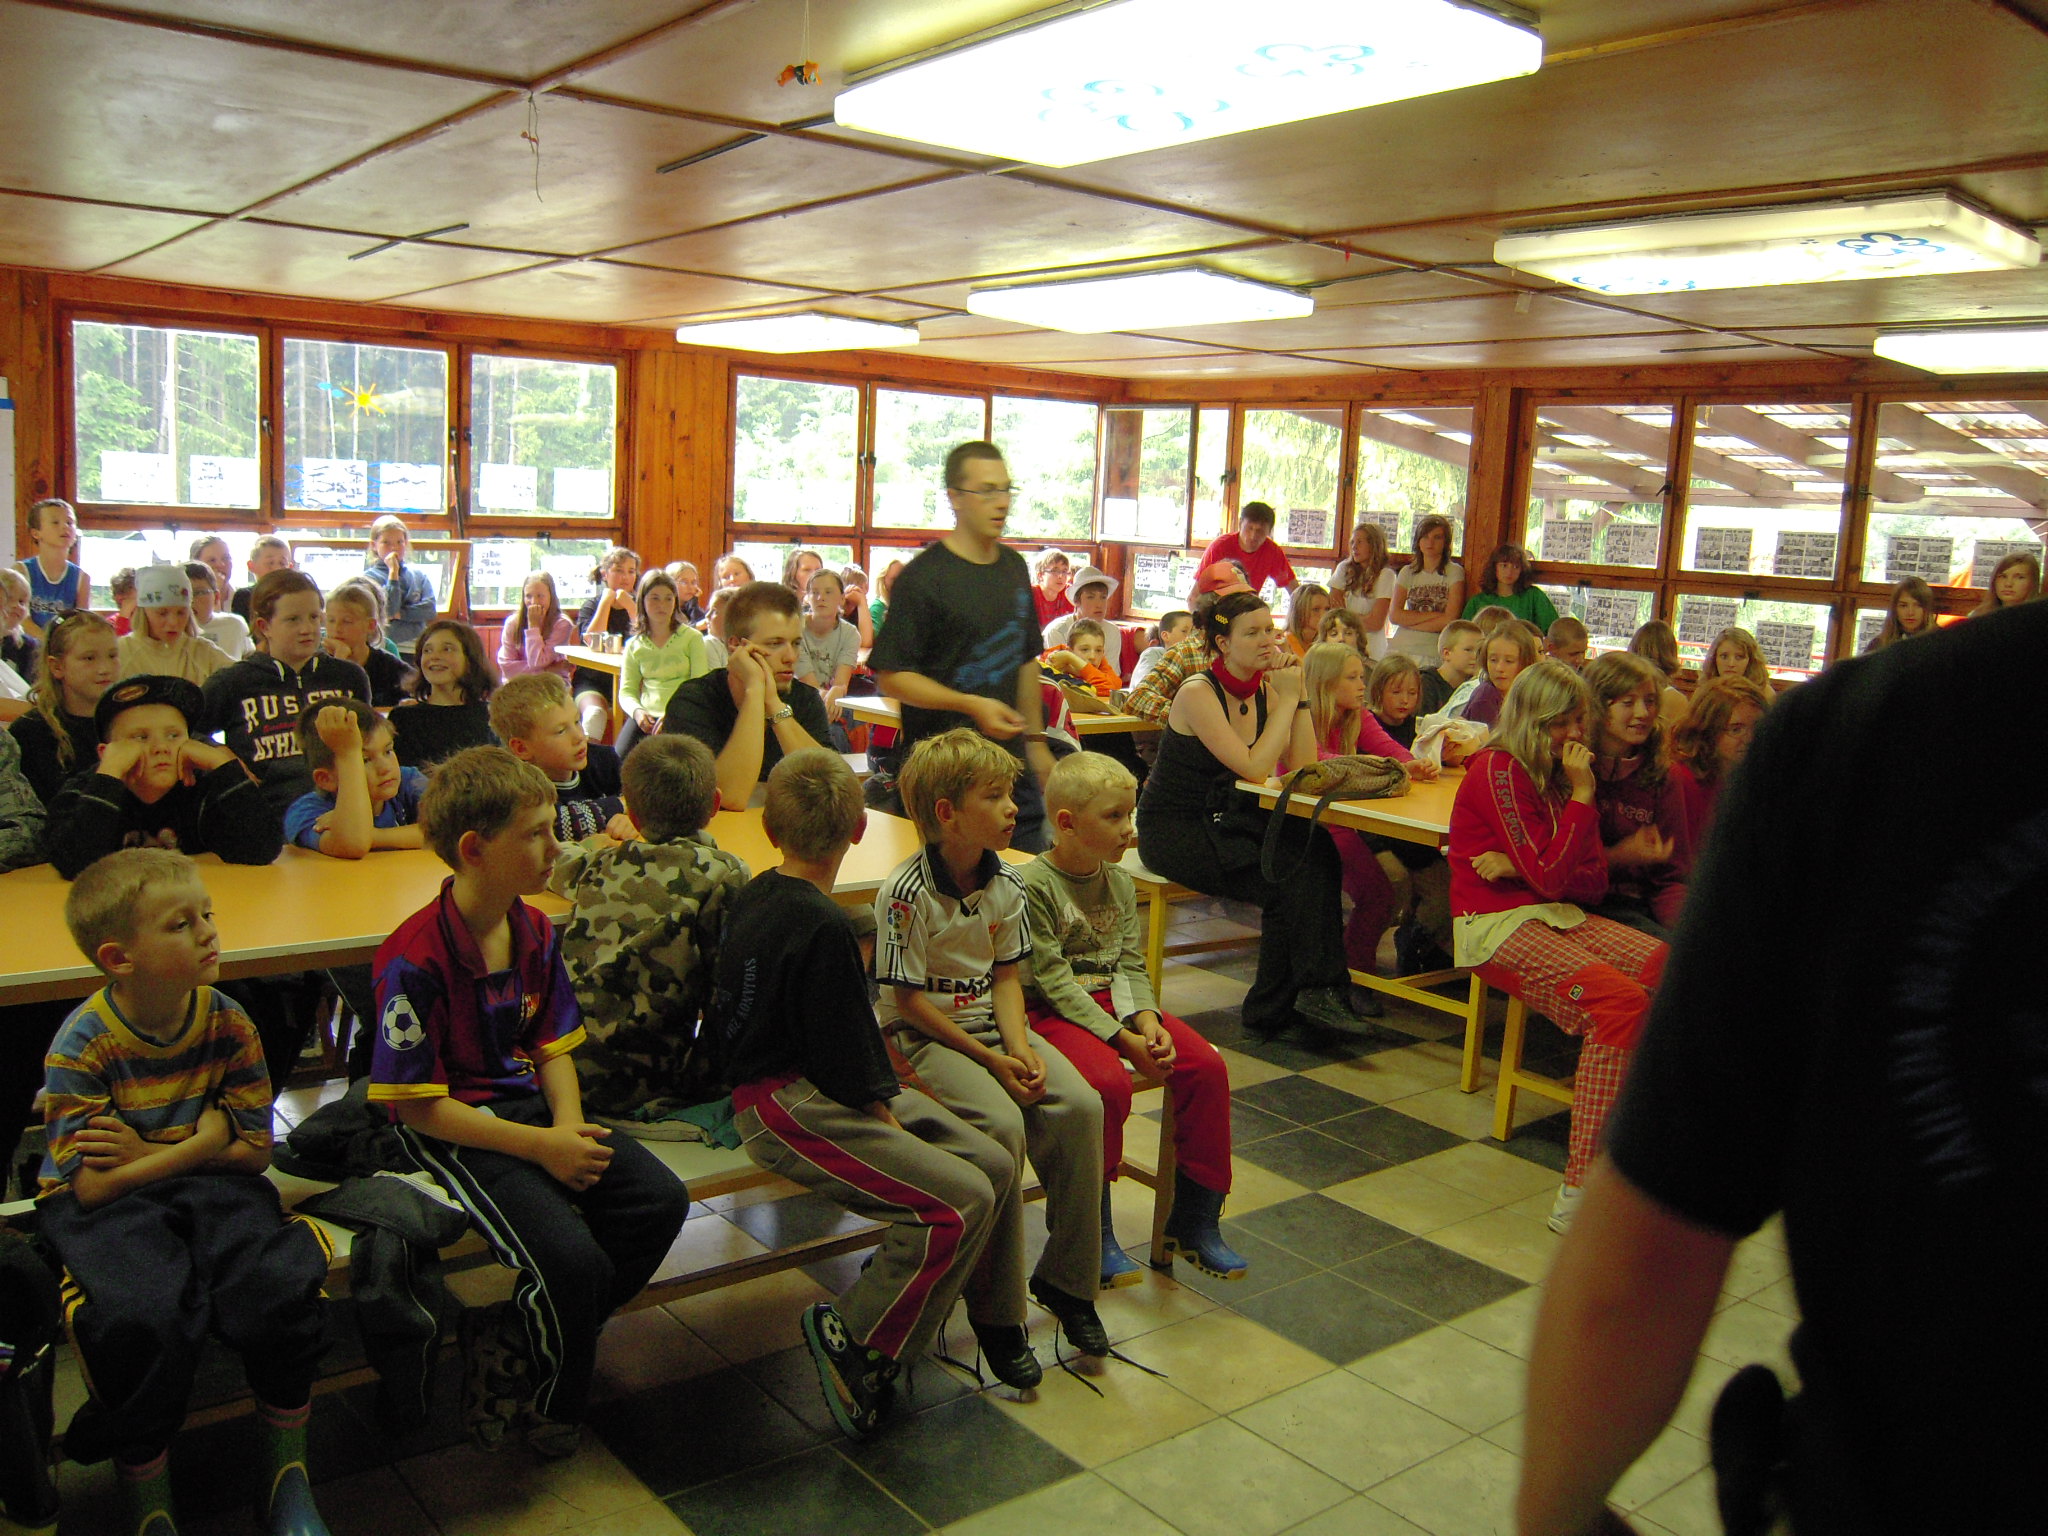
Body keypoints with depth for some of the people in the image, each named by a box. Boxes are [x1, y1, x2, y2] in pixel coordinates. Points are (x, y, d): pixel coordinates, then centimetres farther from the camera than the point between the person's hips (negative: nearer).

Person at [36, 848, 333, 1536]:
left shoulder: (227, 1022, -3)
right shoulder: (83, 1045, -13)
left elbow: (254, 1149, 1)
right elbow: (93, 1186, -15)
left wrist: (147, 1153, -9)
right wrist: (203, 1139, -13)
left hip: (210, 1190, 3)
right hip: (108, 1208, -3)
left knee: (281, 1287, -25)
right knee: (147, 1315, -32)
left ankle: (286, 1480, 0)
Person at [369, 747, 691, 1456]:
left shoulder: (534, 931, 5)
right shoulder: (415, 959, -19)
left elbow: (552, 1049, 11)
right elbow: (416, 1104, -17)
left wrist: (571, 1126, -10)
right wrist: (539, 1145, -20)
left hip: (531, 1109, 8)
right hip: (452, 1133, -7)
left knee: (660, 1198, -11)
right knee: (570, 1257, -26)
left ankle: (511, 1345, 3)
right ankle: (552, 1411, 6)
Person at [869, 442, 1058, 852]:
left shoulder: (1014, 567, 12)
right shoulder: (924, 576, -10)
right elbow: (891, 676, -14)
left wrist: (1035, 740, 21)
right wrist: (972, 706, -21)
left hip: (1011, 761, 7)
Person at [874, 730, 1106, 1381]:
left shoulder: (1005, 882, 2)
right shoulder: (906, 894, -17)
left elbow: (1005, 977, 7)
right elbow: (909, 999, -14)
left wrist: (1020, 1048, -11)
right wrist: (988, 1059, -16)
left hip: (993, 1026, 6)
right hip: (926, 1036, -6)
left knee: (1080, 1104, -17)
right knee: (1001, 1124, -30)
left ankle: (1066, 1279, -1)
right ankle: (997, 1312, -13)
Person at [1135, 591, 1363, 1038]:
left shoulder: (1264, 690, 4)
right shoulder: (1198, 694, -16)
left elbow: (1304, 767, -4)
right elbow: (1254, 768, -25)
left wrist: (1298, 697, -9)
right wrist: (1287, 700, -18)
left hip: (1228, 822, 7)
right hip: (1174, 832, -6)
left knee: (1315, 848, -21)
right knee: (1283, 882, -26)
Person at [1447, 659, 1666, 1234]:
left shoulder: (1559, 774, 14)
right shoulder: (1499, 771, -9)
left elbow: (1594, 880, 8)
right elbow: (1551, 874, -15)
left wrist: (1520, 868, -9)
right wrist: (1582, 794, -12)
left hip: (1555, 916, 8)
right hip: (1495, 925, -8)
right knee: (1620, 1001, -29)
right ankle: (1579, 1195, -29)